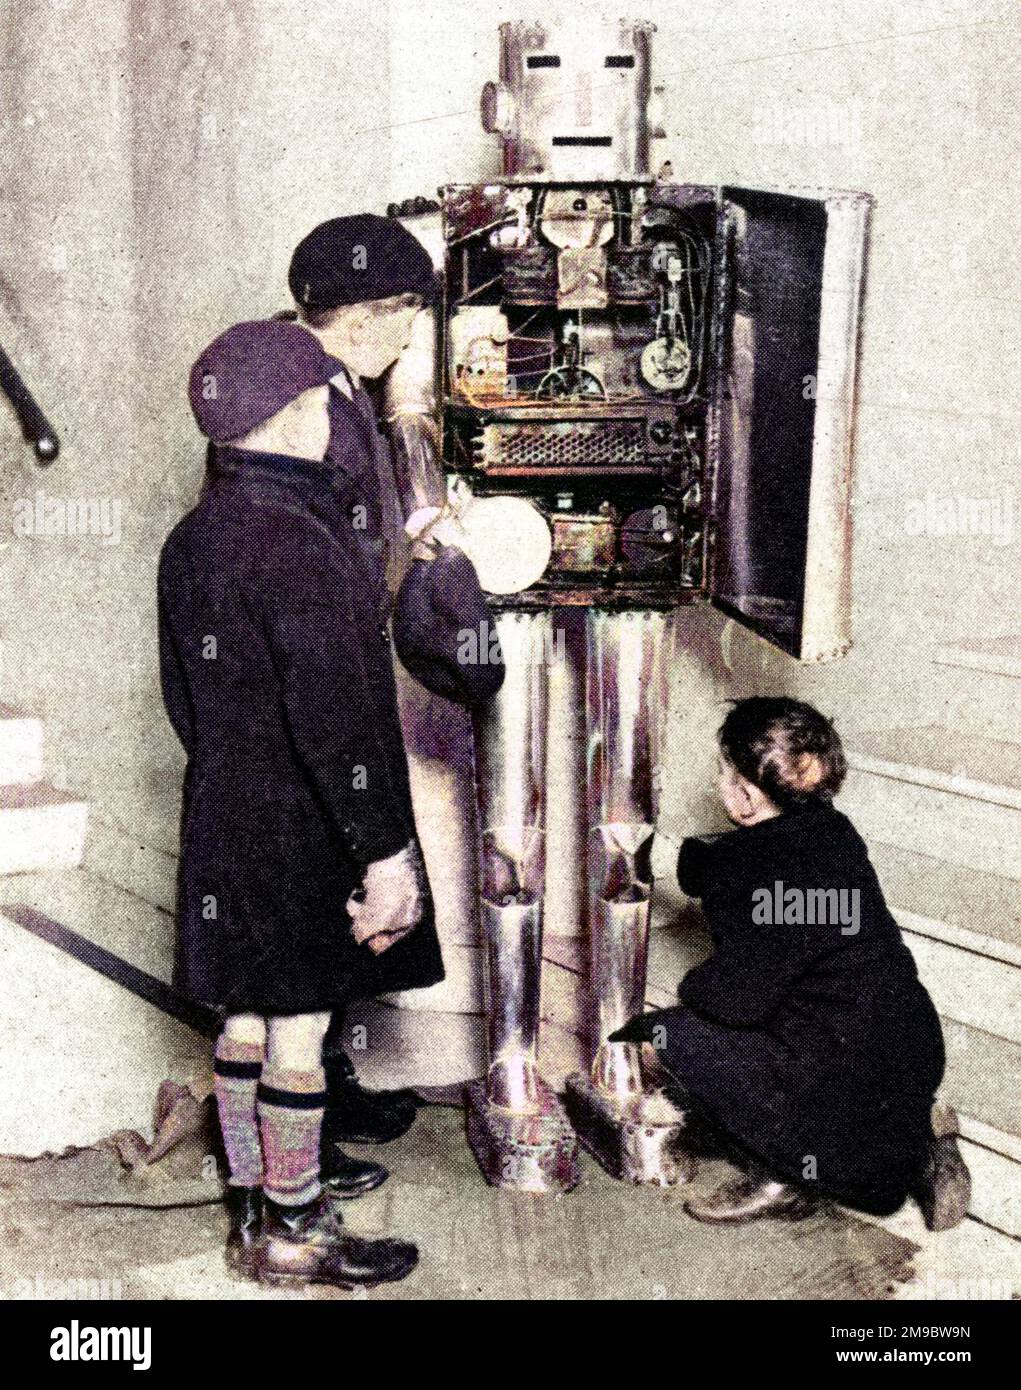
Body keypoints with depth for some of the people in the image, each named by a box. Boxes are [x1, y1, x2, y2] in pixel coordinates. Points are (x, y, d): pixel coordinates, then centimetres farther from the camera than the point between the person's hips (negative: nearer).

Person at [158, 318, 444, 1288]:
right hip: (303, 829, -9)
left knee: (246, 1014, 16)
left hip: (225, 822, 9)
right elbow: (334, 715, -25)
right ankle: (291, 1234, 17)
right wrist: (385, 851, -21)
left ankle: (254, 1202, 30)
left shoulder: (193, 537, 7)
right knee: (300, 1027, 3)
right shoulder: (298, 540, -22)